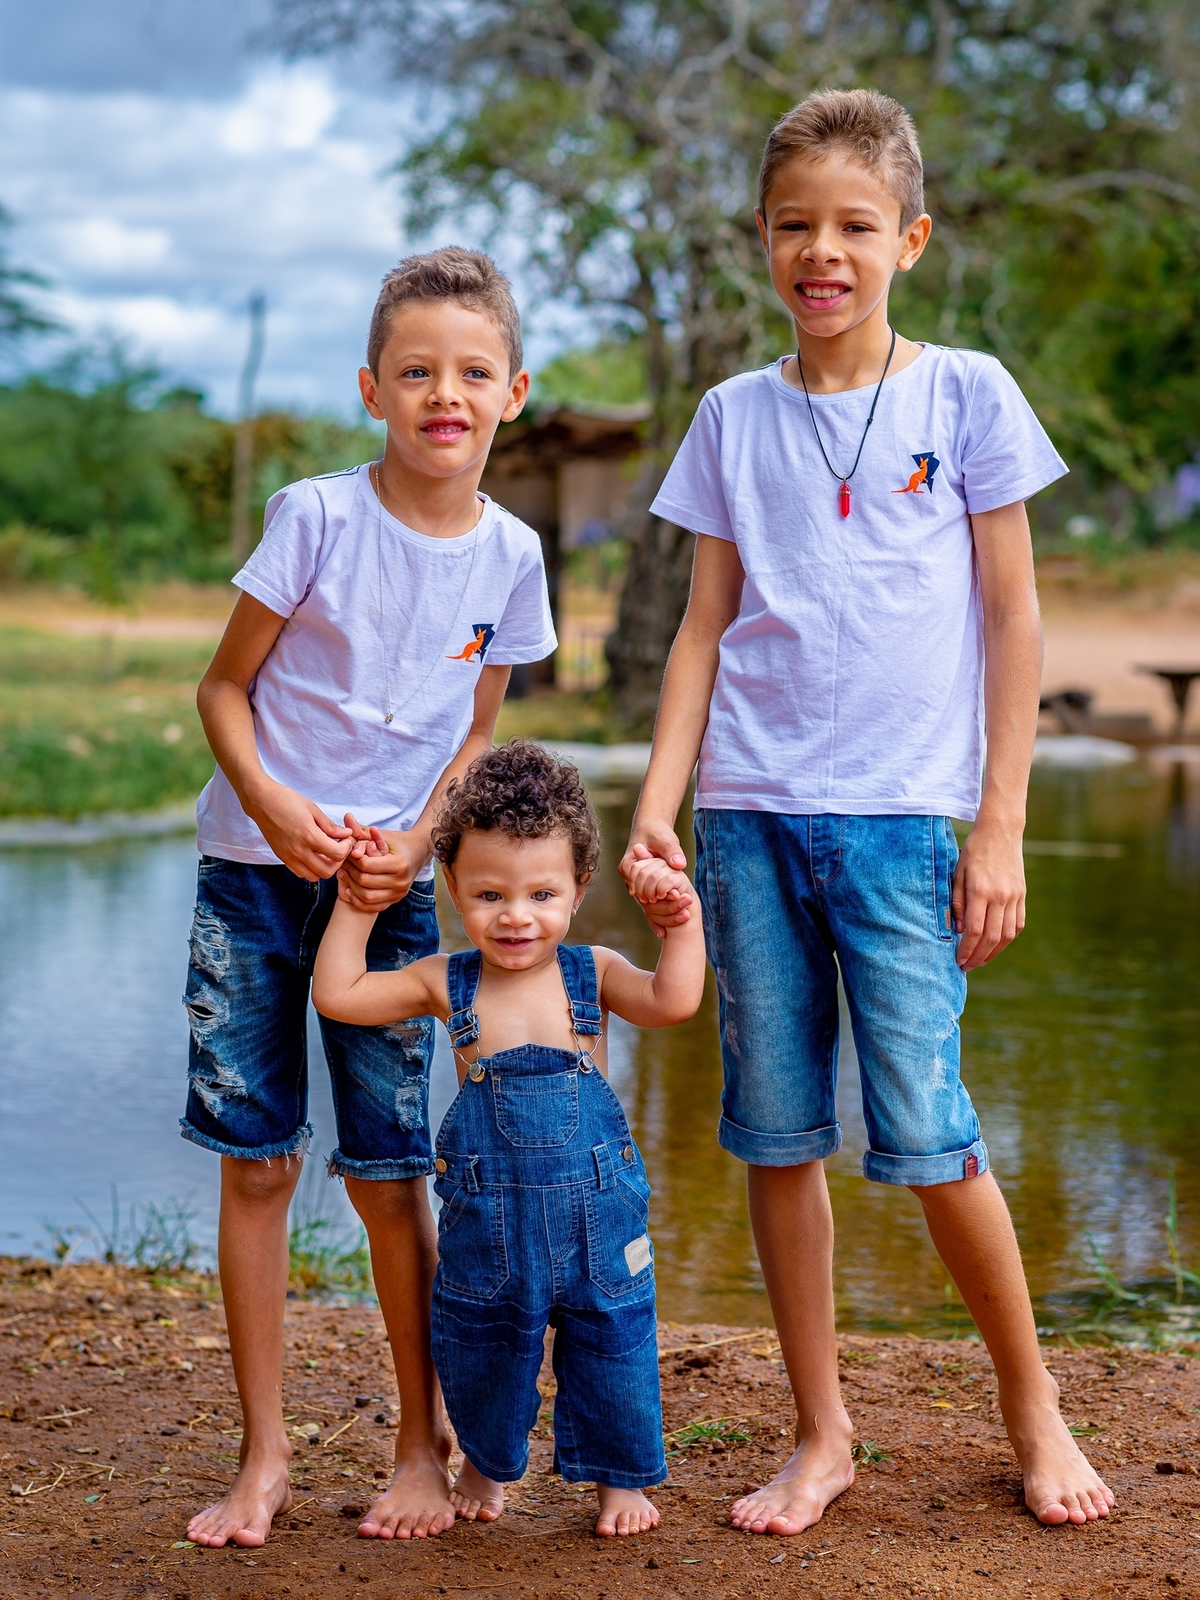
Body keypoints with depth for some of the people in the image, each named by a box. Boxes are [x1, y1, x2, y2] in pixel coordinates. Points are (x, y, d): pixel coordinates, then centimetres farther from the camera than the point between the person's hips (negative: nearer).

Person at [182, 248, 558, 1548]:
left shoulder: (509, 555, -1)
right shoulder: (316, 517, -9)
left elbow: (475, 733, 8)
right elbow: (225, 686, -3)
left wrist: (416, 842, -9)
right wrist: (272, 805, -19)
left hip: (392, 883, 1)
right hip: (255, 868, -1)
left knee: (387, 1171, 3)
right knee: (256, 1161, 2)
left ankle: (424, 1445, 19)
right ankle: (263, 1456, 15)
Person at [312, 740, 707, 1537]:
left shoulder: (593, 972, -4)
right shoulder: (446, 984, -2)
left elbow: (672, 1001, -19)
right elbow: (337, 994, -3)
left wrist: (682, 922, -25)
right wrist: (356, 905, -4)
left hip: (596, 1211, -1)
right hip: (486, 1221, 1)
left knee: (612, 1344, 8)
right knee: (481, 1351, 14)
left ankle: (621, 1475, 30)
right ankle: (487, 1463, 40)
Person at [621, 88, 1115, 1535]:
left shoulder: (965, 396, 3)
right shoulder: (733, 418, 9)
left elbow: (1011, 620, 2)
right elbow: (705, 626, 11)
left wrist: (1001, 830, -3)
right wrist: (657, 807, 0)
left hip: (899, 814, -3)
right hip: (749, 815, 3)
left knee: (924, 1136, -5)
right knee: (777, 1139, 5)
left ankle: (1031, 1402, 18)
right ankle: (821, 1433, 20)